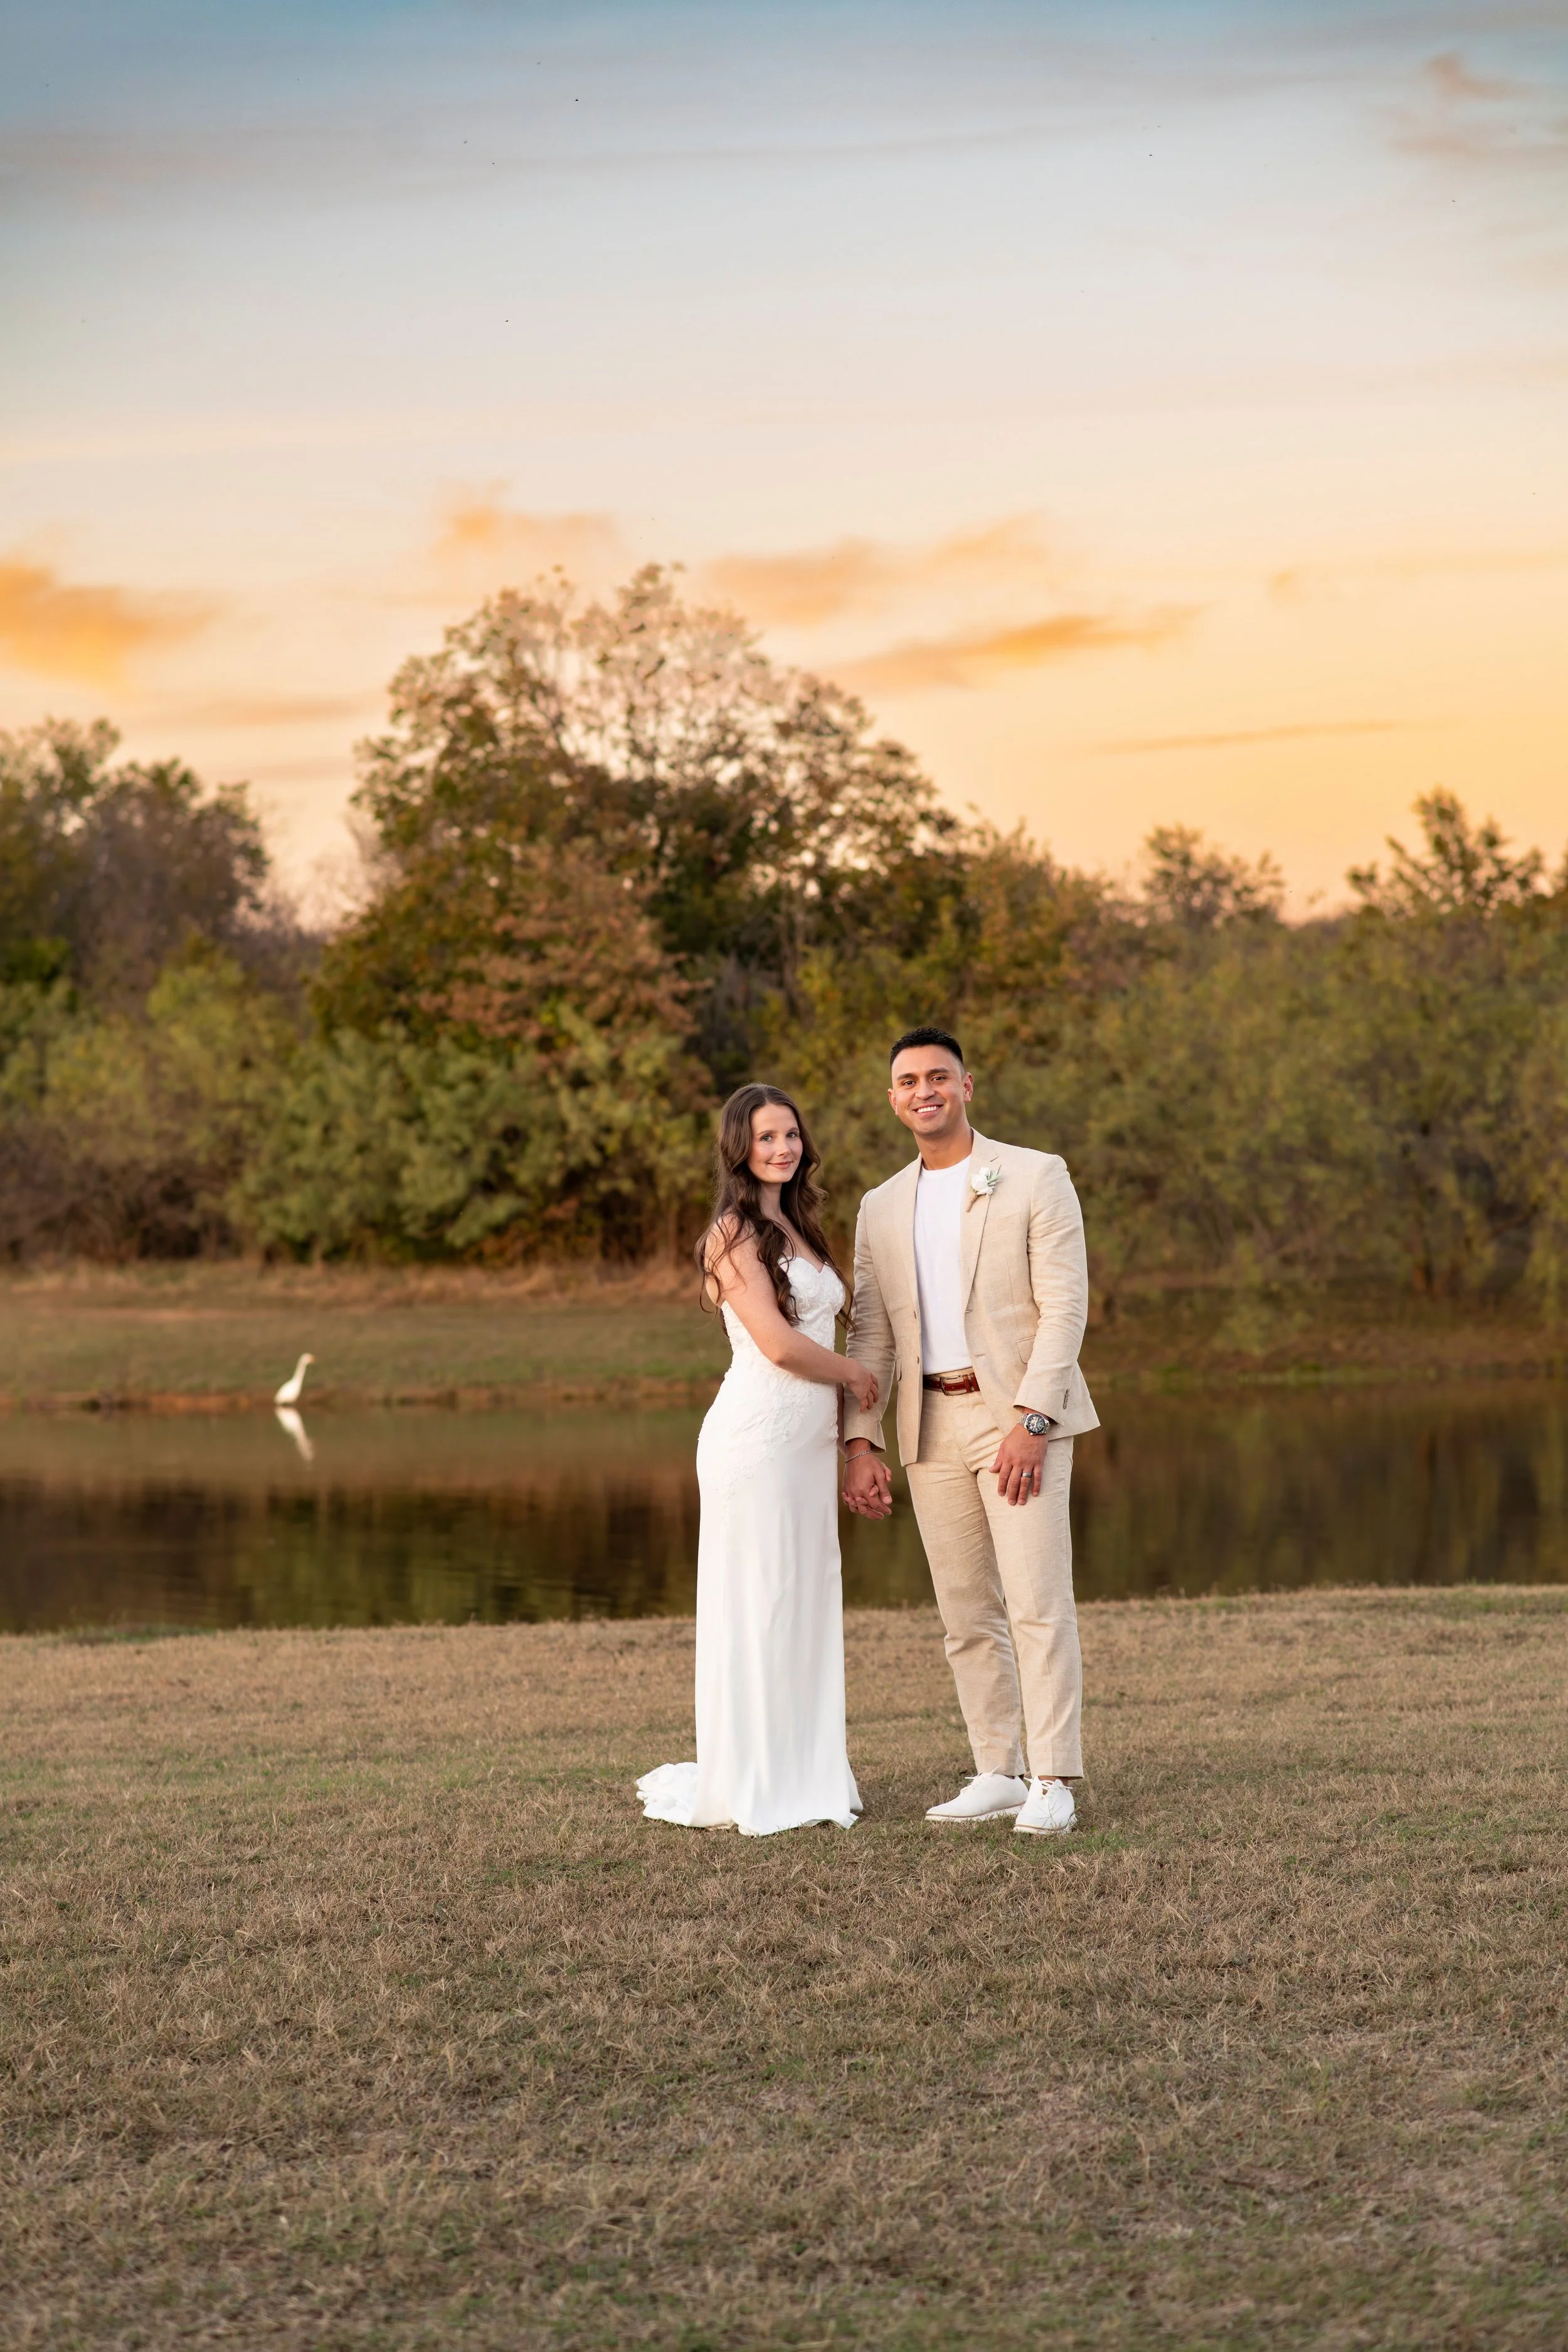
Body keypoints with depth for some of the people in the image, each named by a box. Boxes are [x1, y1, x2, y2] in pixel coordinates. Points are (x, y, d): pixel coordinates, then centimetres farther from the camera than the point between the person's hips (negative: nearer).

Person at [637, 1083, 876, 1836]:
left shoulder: (797, 1228, 17)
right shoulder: (734, 1232, -8)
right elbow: (778, 1343, -16)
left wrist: (850, 1439, 11)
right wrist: (853, 1372, 0)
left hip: (809, 1438, 8)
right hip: (757, 1435, -8)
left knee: (808, 1601, 9)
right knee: (757, 1605, -4)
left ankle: (803, 1779, 16)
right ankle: (750, 1788, 2)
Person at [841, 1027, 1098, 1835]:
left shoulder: (1036, 1177, -2)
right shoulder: (882, 1207, 13)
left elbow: (1065, 1305, -9)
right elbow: (871, 1333, 13)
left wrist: (1031, 1421, -18)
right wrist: (860, 1443, 3)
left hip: (1019, 1413, -5)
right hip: (931, 1425, 5)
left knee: (1037, 1601, -10)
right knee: (966, 1613, 7)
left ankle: (1052, 1784, -9)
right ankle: (998, 1775, 13)